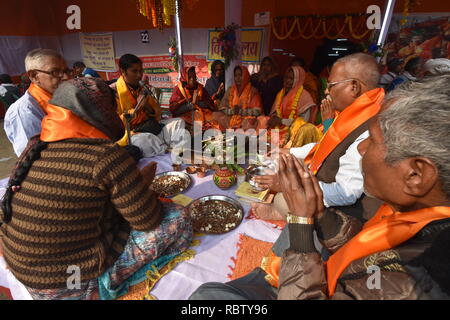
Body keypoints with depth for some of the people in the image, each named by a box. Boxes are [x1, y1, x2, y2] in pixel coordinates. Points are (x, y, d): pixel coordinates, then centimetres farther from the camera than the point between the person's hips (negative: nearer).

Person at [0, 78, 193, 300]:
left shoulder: (36, 145, -3)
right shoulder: (105, 156, -26)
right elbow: (149, 221, -18)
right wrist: (141, 183, 1)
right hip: (74, 283, -7)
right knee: (177, 218, -3)